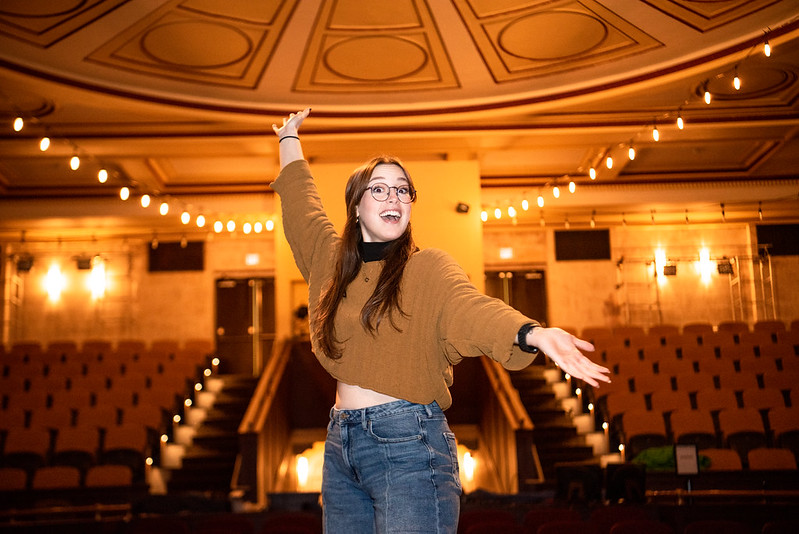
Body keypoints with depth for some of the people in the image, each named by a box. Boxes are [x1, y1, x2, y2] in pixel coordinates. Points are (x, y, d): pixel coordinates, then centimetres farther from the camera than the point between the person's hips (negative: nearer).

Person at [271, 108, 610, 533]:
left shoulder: (427, 267, -3)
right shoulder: (331, 259, 12)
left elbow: (467, 307, -22)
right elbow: (299, 203, 28)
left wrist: (533, 334, -43)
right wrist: (289, 138, 42)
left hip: (408, 440, -5)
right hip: (340, 442, 6)